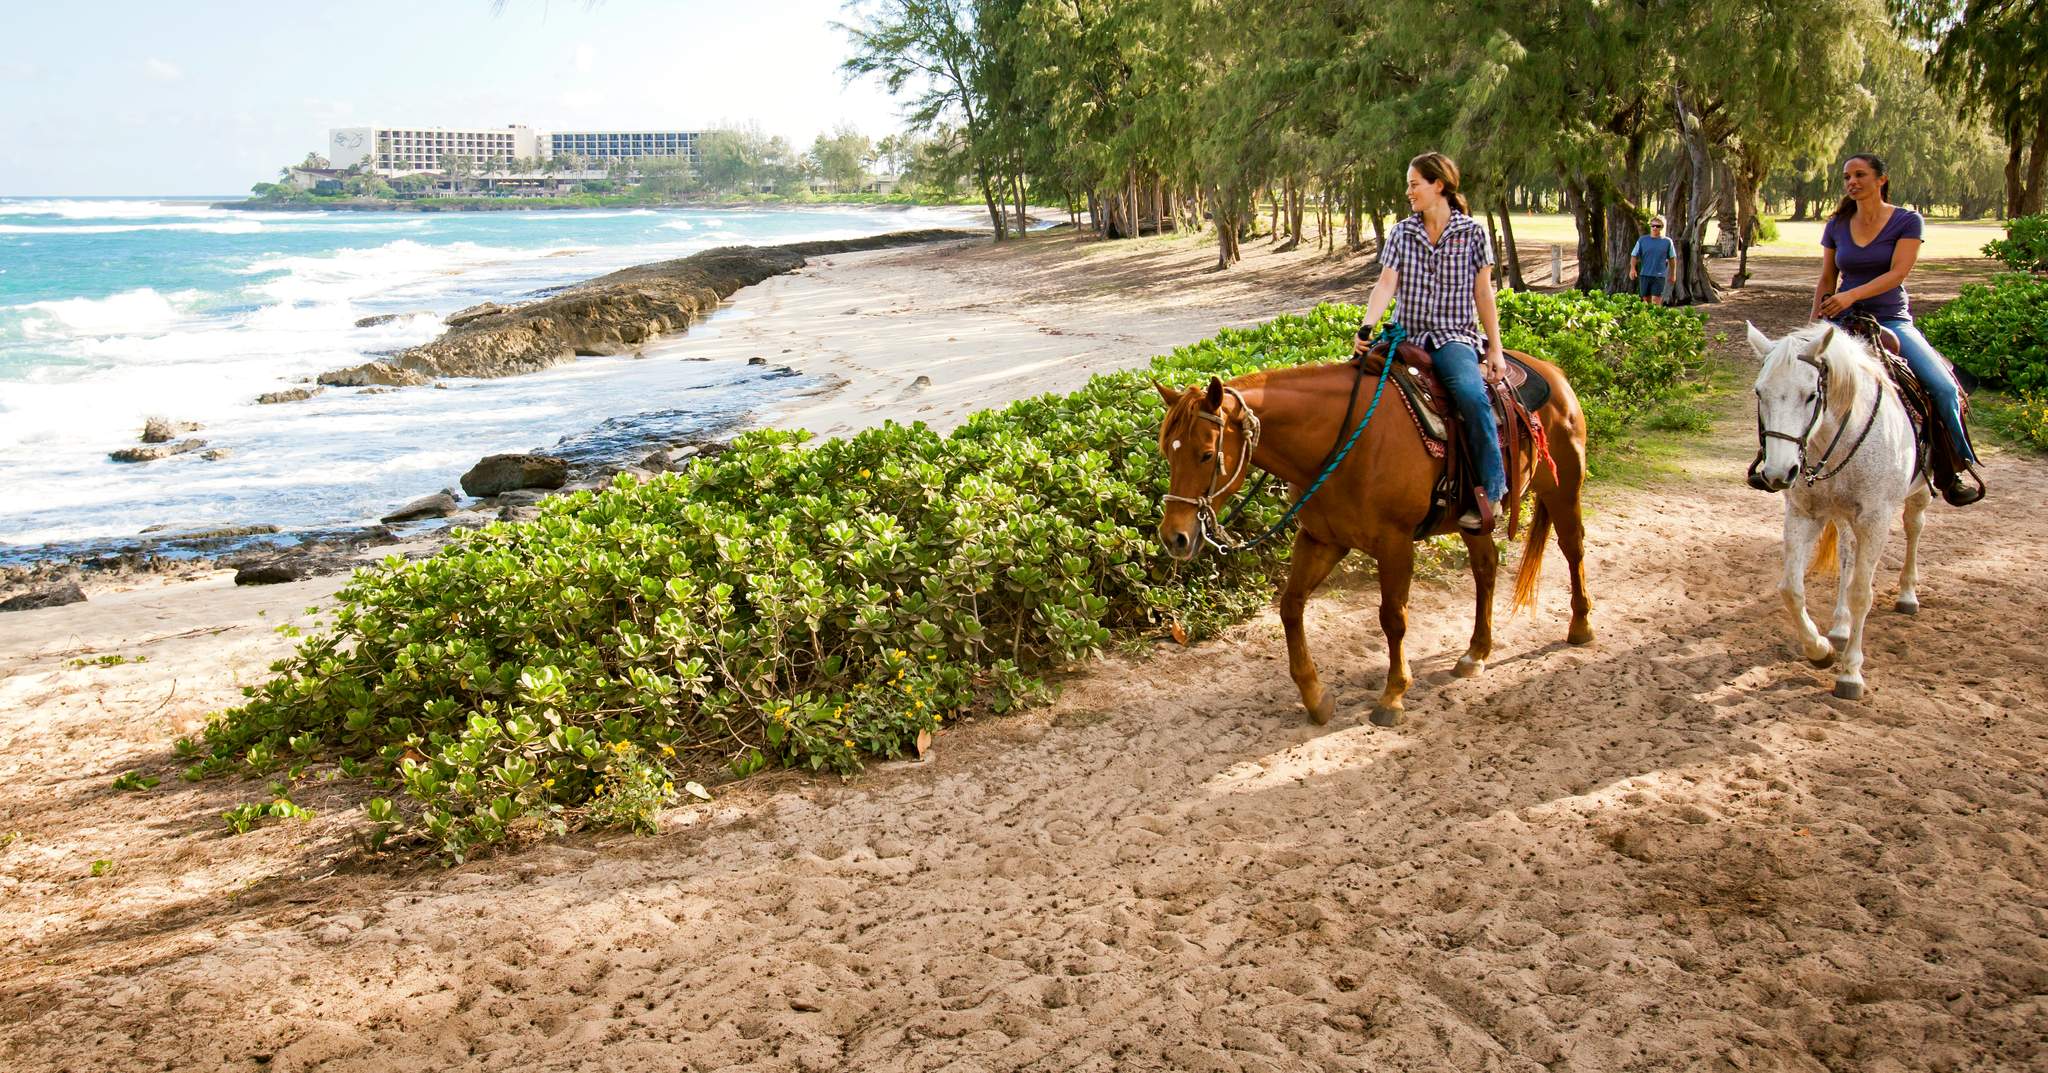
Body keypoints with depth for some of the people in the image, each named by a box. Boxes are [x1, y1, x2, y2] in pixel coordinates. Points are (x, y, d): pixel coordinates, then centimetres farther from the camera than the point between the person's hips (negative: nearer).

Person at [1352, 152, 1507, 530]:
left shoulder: (1472, 232, 3)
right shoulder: (1401, 233, 9)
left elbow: (1483, 294, 4)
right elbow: (1386, 285, -2)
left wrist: (1495, 349, 1)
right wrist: (1366, 329, -19)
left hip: (1454, 336, -4)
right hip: (1407, 335, 4)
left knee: (1472, 395, -33)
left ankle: (1490, 489, -20)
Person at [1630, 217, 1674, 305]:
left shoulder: (1667, 242, 4)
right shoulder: (1642, 240, 5)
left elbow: (1671, 258, 13)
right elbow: (1634, 255, 6)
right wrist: (1632, 268, -10)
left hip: (1659, 276, -2)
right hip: (1644, 275, 2)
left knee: (1656, 301, -10)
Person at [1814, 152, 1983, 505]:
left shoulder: (1907, 221, -2)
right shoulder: (1836, 226, 7)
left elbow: (1897, 273, -14)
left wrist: (1851, 296, -28)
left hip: (1893, 320, -2)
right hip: (1843, 321, 2)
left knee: (1945, 389, -17)